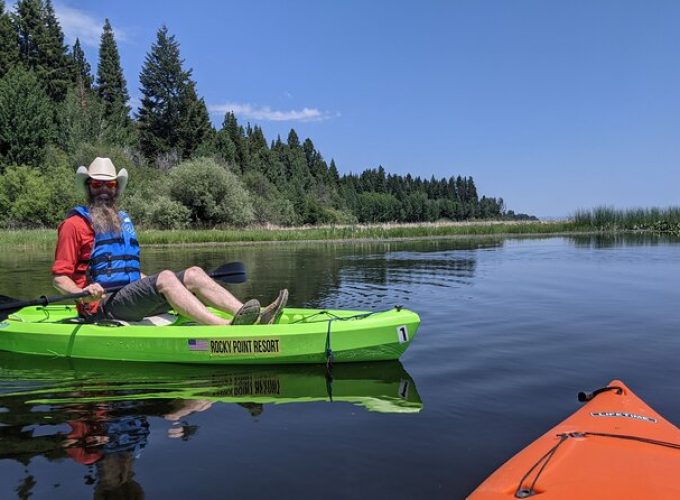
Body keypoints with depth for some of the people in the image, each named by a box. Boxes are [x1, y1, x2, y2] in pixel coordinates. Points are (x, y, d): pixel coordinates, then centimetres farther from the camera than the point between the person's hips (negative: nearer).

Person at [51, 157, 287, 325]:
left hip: (132, 299, 7)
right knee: (165, 277, -31)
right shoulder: (75, 224, 2)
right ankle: (227, 328, -51)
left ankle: (256, 317, -30)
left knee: (193, 274, -13)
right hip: (103, 306, -7)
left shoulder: (124, 221, 23)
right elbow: (60, 277, -4)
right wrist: (84, 293, -22)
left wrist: (149, 281, 18)